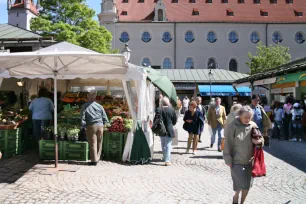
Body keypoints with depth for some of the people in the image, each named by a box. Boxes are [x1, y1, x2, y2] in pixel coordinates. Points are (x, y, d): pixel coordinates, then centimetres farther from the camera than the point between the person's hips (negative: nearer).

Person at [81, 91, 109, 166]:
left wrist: (84, 126, 3)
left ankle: (94, 160, 5)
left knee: (92, 143, 3)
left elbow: (82, 118, -6)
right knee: (99, 143, 14)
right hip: (100, 126, 3)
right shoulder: (99, 106, 6)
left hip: (91, 126, -2)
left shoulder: (85, 106, -2)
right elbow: (105, 119, 6)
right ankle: (97, 158, 21)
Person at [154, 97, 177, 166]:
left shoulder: (159, 110, -8)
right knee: (168, 145, 0)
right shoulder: (172, 110, -9)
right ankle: (167, 160, -7)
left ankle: (165, 158, 32)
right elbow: (175, 120, -1)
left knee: (163, 145, 18)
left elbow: (156, 119, -10)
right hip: (169, 130, -2)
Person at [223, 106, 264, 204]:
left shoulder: (253, 125, 0)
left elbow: (259, 139, 11)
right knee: (241, 184, -4)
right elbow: (228, 145, -11)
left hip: (249, 161, 5)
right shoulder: (232, 126, -14)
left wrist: (259, 141, -13)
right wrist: (228, 160, -11)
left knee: (247, 185, 12)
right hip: (236, 161, -4)